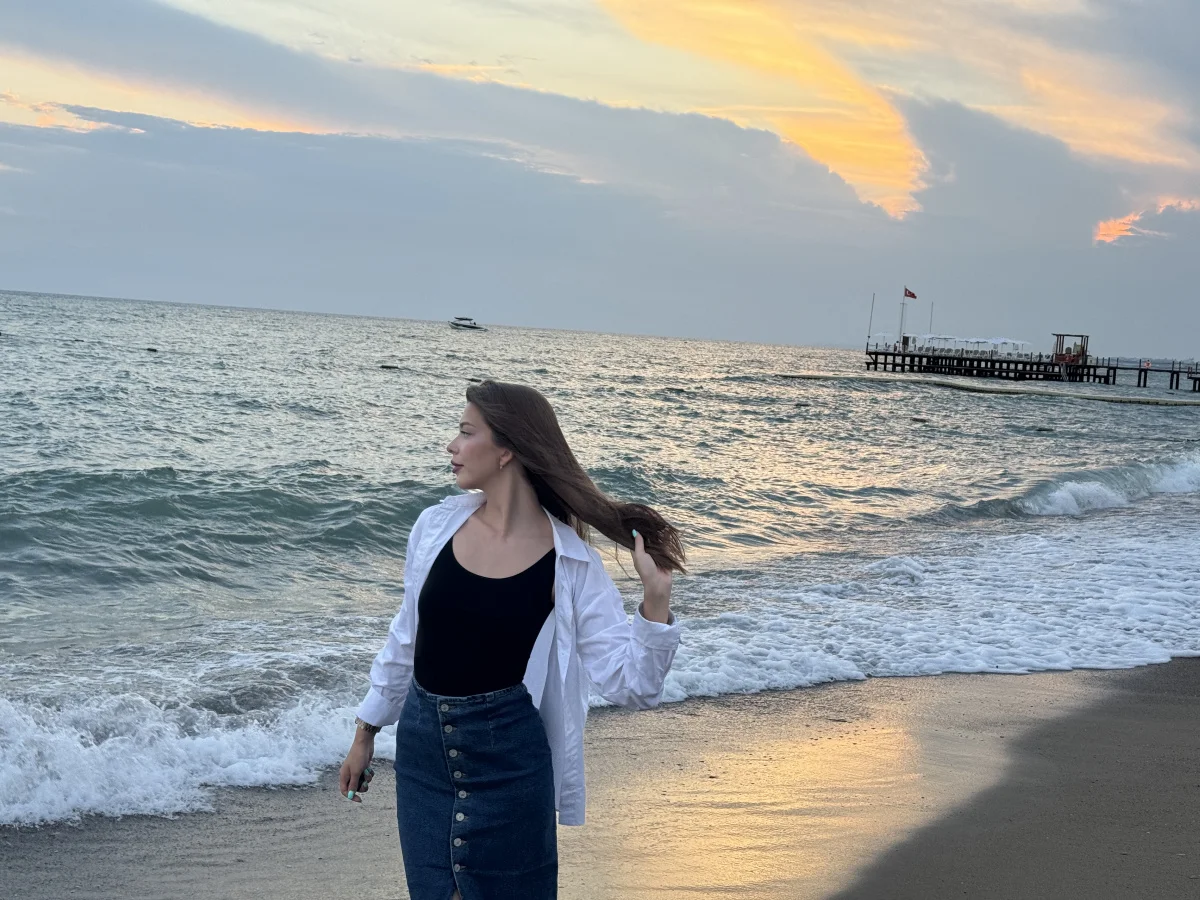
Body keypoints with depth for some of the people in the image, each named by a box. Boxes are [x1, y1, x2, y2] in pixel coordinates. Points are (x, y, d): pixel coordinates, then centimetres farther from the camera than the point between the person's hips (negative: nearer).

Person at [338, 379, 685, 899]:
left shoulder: (570, 563, -12)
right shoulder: (436, 525, -1)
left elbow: (630, 685, -14)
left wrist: (656, 595, -26)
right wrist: (366, 733, 18)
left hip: (508, 760, -3)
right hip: (421, 746, 4)